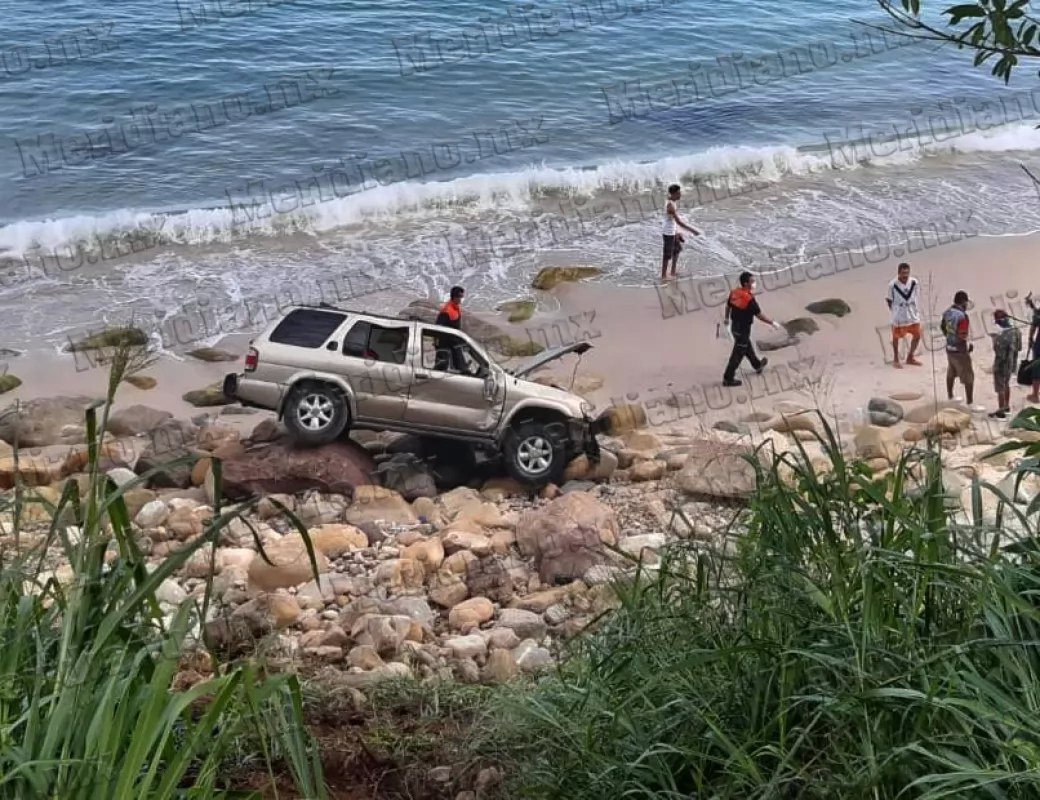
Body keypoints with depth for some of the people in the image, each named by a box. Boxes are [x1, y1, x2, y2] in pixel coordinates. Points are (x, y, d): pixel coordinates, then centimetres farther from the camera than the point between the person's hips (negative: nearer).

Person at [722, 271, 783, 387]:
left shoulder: (734, 293, -5)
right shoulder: (749, 299, -29)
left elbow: (728, 306, 11)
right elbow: (760, 315, -21)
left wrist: (727, 318, 30)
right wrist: (773, 322, -7)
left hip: (735, 327, 8)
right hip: (743, 330, -8)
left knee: (747, 347, 28)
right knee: (738, 354, 4)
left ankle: (757, 365, 50)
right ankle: (728, 379, 11)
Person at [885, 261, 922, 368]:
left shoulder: (914, 282, -7)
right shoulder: (892, 284, -18)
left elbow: (915, 296, 8)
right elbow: (889, 299, -5)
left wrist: (916, 309, 9)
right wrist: (894, 310, -4)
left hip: (913, 314, 4)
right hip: (898, 316, -4)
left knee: (917, 335, 10)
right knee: (896, 337, 11)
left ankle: (910, 358, 30)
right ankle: (896, 360, 29)